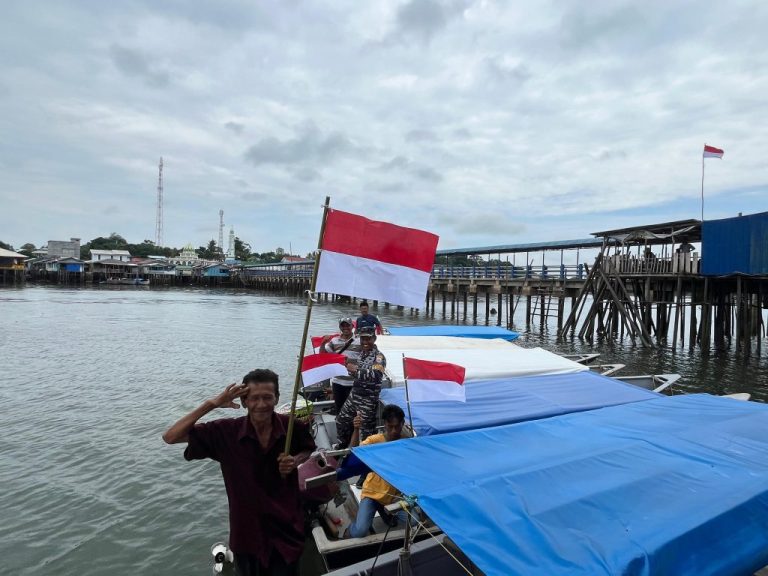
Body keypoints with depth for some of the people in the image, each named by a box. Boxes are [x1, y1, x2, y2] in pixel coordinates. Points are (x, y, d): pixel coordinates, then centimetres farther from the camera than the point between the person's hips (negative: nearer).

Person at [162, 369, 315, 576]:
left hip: (287, 527, 0)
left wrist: (296, 460, -17)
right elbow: (170, 437, -20)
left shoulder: (293, 427, -17)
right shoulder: (226, 432, -18)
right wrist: (212, 403, -29)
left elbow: (308, 450, 5)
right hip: (247, 530, 0)